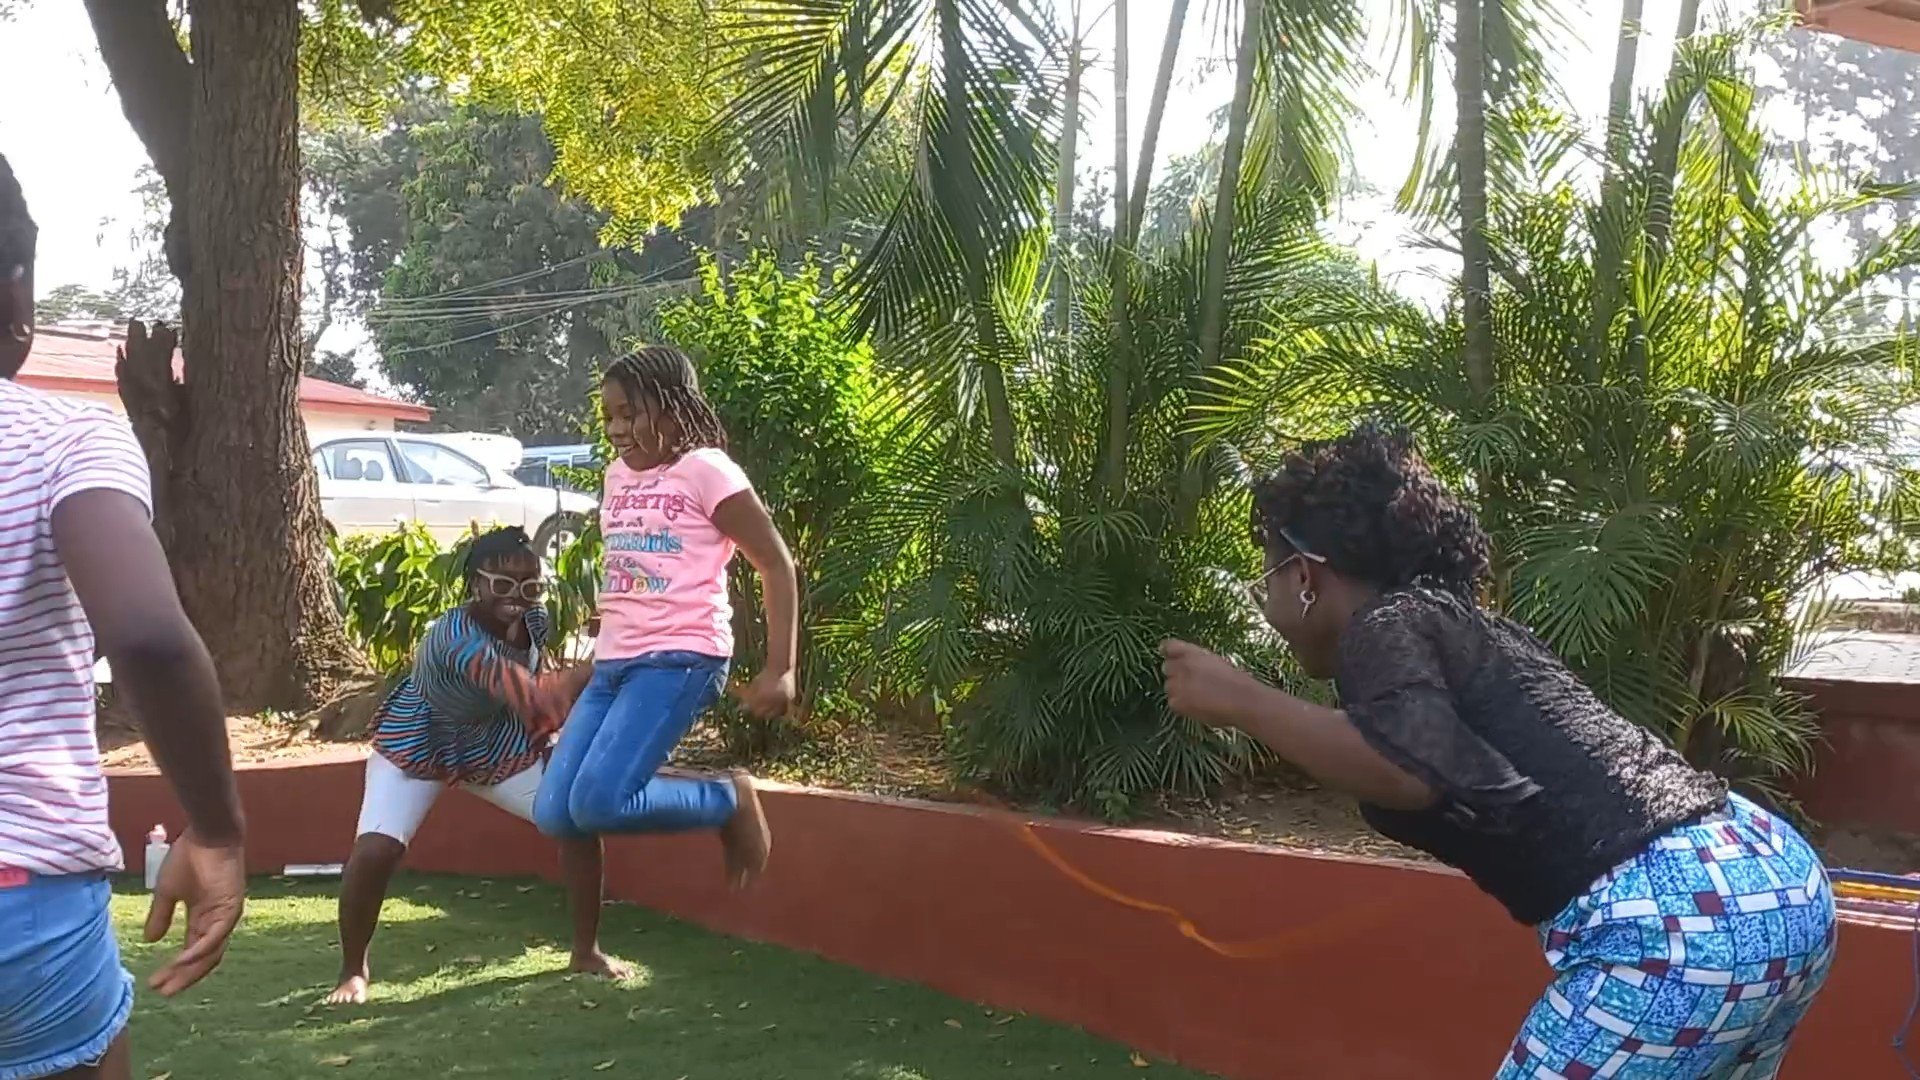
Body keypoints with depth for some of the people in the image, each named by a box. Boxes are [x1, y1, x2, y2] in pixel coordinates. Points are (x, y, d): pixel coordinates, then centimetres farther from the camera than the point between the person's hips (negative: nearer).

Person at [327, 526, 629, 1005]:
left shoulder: (533, 620, -16)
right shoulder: (457, 640, -40)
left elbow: (540, 690, 3)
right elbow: (536, 699, -49)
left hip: (497, 747, 6)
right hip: (417, 749, -5)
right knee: (375, 850, -24)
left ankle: (586, 950, 9)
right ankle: (353, 970, 5)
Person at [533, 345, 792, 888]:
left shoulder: (705, 470, -7)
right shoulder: (617, 476, 15)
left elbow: (776, 565, -6)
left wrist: (779, 670, -12)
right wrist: (585, 668, 25)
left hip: (678, 661, -8)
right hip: (611, 665, 8)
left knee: (597, 804, -22)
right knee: (554, 815, -1)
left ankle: (731, 801, 2)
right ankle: (700, 790, 17)